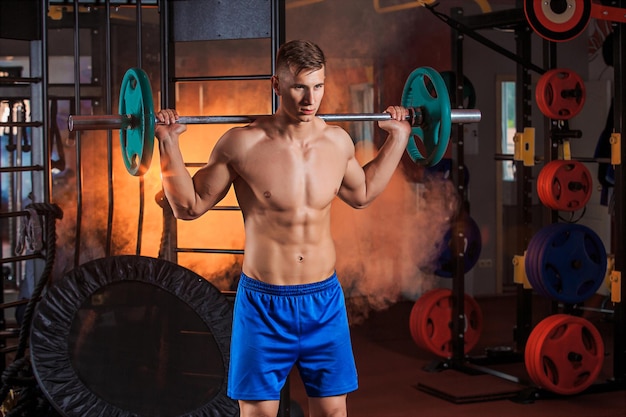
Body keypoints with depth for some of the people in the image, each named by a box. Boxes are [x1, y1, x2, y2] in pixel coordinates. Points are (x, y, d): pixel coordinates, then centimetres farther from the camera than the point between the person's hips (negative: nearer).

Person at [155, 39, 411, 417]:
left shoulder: (338, 141, 1)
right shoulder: (242, 144, -12)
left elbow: (362, 193, 22)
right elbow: (189, 205, -2)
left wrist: (398, 138, 18)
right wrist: (168, 143, -13)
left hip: (325, 300, 4)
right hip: (264, 304, -3)